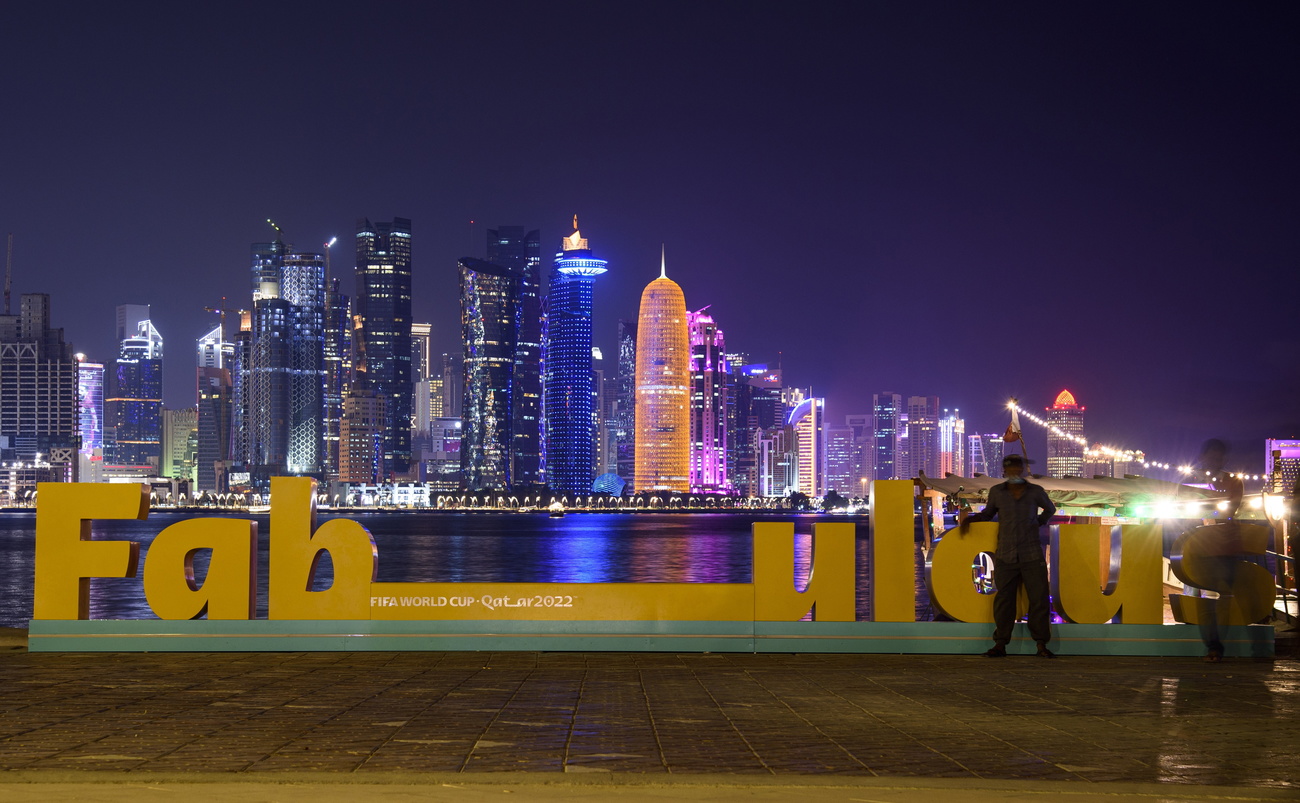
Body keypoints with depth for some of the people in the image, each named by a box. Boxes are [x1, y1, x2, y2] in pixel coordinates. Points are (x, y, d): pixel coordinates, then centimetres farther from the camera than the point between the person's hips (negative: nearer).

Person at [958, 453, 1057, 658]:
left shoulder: (1035, 491, 6)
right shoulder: (996, 492, 8)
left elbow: (1049, 509, 24)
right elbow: (988, 513, 24)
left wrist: (1038, 523, 11)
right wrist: (969, 518, 10)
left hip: (1032, 555, -1)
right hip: (1005, 557, 1)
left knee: (1039, 599, -3)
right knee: (1003, 600, -1)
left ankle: (1042, 645, 2)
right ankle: (1000, 644, 4)